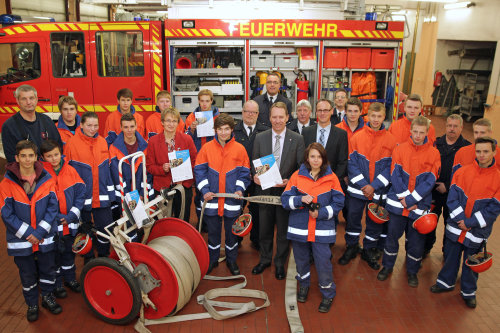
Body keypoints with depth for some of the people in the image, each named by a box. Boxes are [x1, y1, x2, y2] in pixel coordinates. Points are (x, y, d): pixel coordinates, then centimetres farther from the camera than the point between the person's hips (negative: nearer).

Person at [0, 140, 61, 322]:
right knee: (28, 274, 14)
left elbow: (52, 207, -7)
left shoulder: (47, 179, -6)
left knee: (48, 270, 15)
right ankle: (32, 304, 34)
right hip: (21, 240, -1)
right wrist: (27, 234, -15)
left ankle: (48, 297, 38)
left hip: (45, 238, 1)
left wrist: (40, 232, -14)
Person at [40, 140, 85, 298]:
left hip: (70, 224, 3)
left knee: (69, 251, 19)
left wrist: (71, 216, -11)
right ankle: (57, 283, 30)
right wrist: (58, 218, -16)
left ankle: (70, 278, 38)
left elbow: (80, 194, -2)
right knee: (54, 254, 11)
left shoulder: (70, 170, -1)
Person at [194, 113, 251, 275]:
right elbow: (199, 170, 1)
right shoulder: (207, 148, -1)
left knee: (231, 232, 12)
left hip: (232, 200, 0)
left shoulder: (239, 149, -2)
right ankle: (212, 259, 31)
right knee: (213, 231, 13)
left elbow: (244, 172, 4)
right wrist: (205, 190, -10)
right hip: (212, 199, 0)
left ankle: (231, 260, 31)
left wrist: (240, 189, -10)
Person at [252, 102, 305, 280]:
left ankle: (280, 263, 30)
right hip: (265, 190, 2)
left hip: (286, 190, -1)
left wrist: (290, 181, -16)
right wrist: (255, 175, -12)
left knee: (283, 230, 11)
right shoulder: (260, 138, 1)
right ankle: (264, 259, 36)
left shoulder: (297, 139, -3)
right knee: (264, 229, 15)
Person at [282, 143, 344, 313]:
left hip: (322, 229, -2)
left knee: (323, 262, -1)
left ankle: (328, 294, 23)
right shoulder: (297, 176, 0)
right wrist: (300, 199, -20)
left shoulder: (331, 178, -1)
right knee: (301, 259, 16)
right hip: (299, 227, 2)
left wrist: (320, 213, -13)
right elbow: (285, 200, -2)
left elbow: (338, 203, 1)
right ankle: (304, 285, 43)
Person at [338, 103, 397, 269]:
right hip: (357, 188, 0)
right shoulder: (357, 137, -2)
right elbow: (352, 163, -4)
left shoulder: (390, 140, -2)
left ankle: (369, 250, 30)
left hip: (378, 191, 0)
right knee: (353, 217, 8)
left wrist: (374, 186, -13)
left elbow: (390, 167, -5)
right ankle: (352, 247, 28)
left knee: (375, 220, 11)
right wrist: (363, 185, -13)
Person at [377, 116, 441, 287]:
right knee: (392, 235, 10)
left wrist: (411, 200, -14)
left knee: (417, 240, 10)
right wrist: (404, 197, -14)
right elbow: (395, 175, -6)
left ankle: (412, 271, 30)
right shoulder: (400, 149, -2)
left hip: (420, 205, 0)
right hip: (398, 202, 0)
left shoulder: (434, 154, -3)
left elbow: (430, 181, -8)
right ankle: (387, 266, 30)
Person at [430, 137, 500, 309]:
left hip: (477, 231, -2)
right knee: (450, 256, 16)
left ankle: (468, 291, 34)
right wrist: (459, 218, -14)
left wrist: (470, 222, -16)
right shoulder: (463, 171, -3)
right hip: (456, 227, 2)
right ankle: (446, 282, 38)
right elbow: (452, 196, -3)